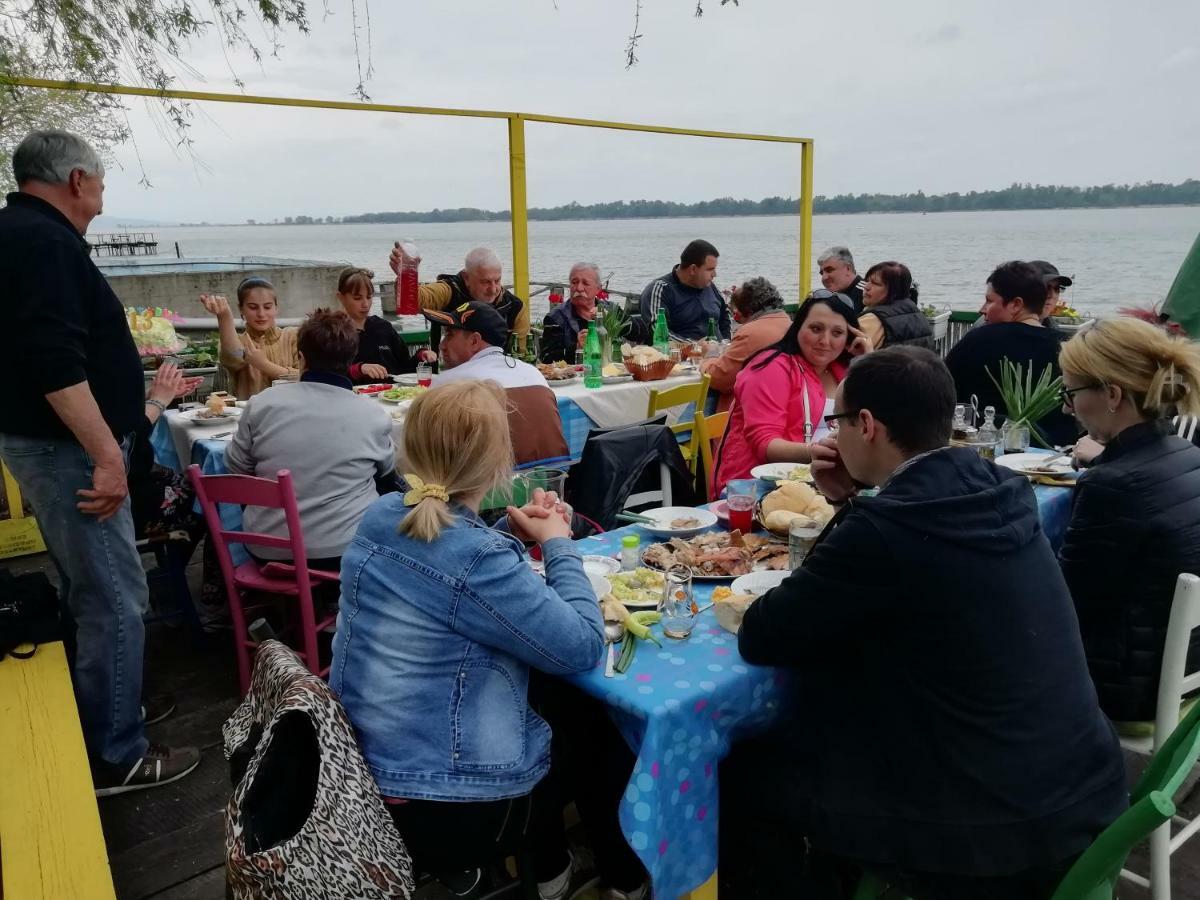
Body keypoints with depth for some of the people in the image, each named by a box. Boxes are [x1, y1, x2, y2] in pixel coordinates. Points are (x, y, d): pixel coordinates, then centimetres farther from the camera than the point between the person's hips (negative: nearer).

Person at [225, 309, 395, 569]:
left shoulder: (261, 404, -7)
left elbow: (235, 471, 6)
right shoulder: (374, 417, -9)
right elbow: (386, 472, 10)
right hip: (344, 548, -3)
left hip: (267, 549, 3)